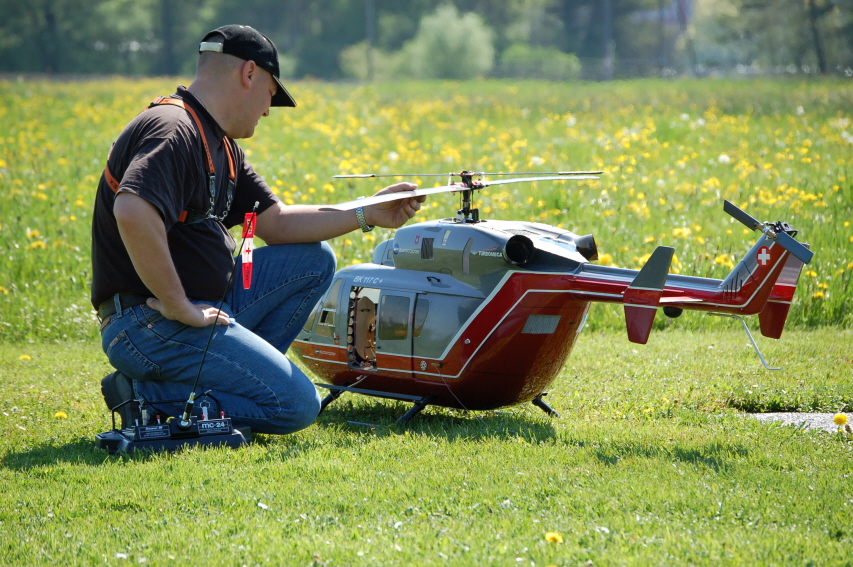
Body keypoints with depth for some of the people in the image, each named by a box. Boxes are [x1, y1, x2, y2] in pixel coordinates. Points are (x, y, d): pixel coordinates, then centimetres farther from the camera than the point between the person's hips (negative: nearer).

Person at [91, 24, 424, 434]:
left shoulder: (220, 145, 17)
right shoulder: (174, 131, -18)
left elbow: (275, 223, 22)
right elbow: (132, 213, -35)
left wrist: (367, 215, 16)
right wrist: (178, 306, -27)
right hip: (151, 324, -10)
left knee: (314, 259, 15)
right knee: (297, 404, -14)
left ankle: (234, 375, 5)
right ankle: (151, 395, -9)